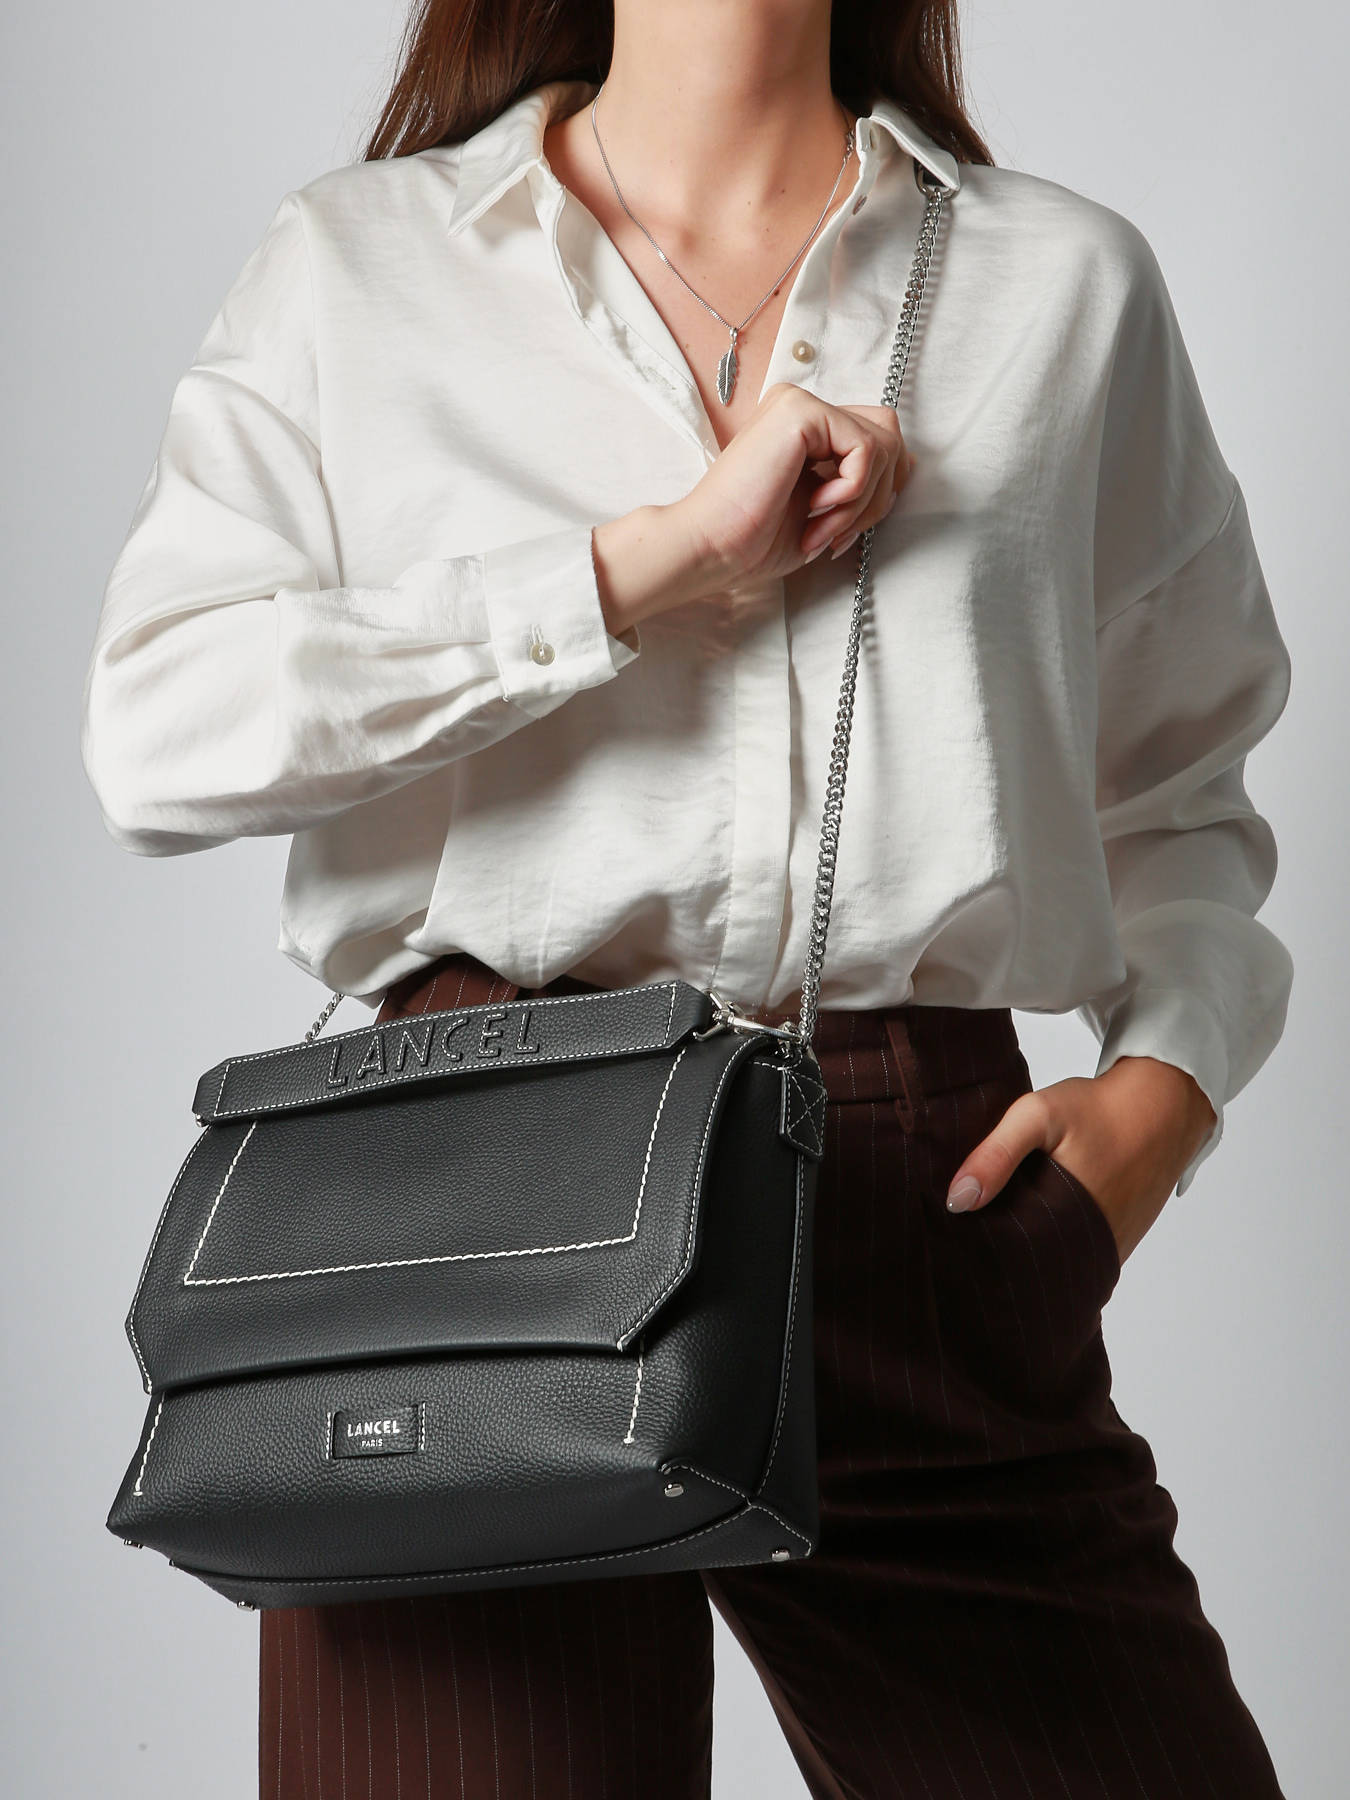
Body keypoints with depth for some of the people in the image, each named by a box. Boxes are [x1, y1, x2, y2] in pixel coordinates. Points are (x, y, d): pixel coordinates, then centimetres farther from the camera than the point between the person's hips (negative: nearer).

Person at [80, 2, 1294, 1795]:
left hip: (932, 1202, 2)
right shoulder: (357, 259, 12)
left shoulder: (1074, 281, 16)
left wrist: (1164, 1081, 1)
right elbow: (156, 729, -3)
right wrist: (657, 559, -7)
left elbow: (1179, 797, 21)